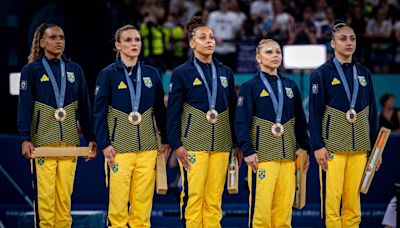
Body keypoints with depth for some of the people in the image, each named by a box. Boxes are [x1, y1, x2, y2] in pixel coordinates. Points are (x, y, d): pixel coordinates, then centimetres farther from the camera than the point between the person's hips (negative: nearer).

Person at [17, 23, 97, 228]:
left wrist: (90, 137, 7)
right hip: (42, 141, -3)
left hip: (69, 142, 3)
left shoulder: (75, 70, 12)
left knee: (65, 196, 2)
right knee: (45, 195, -7)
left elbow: (84, 106, 13)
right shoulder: (31, 70, 2)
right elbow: (24, 106, -4)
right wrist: (25, 138, -14)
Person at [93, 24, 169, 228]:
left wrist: (165, 140, 14)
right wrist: (104, 144, -9)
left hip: (147, 147, 3)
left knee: (143, 199, 2)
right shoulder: (108, 74, -2)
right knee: (118, 198, -5)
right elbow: (99, 113, -3)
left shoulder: (151, 73, 8)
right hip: (119, 147, -3)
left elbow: (160, 110, 15)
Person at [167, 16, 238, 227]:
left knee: (214, 198, 3)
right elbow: (173, 112, -1)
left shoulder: (225, 73, 13)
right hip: (193, 142, -4)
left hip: (221, 144, 4)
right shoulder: (181, 73, 1)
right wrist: (176, 145, -9)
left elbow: (232, 110, 17)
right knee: (193, 195, -7)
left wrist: (236, 142, 13)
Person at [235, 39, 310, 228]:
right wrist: (248, 151, -15)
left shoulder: (291, 86, 15)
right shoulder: (250, 87, 1)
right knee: (261, 205, -8)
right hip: (263, 154, -4)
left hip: (288, 155, 4)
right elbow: (241, 122, -5)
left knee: (284, 206, 2)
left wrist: (305, 149, 12)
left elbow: (300, 121, 19)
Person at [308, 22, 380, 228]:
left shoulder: (364, 74, 13)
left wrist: (375, 148, 12)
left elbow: (372, 113, 15)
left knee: (353, 199, 4)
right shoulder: (322, 74, 0)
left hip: (360, 148, 4)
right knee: (331, 197, -6)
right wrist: (318, 146, -10)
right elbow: (315, 112, -3)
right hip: (333, 146, -4)